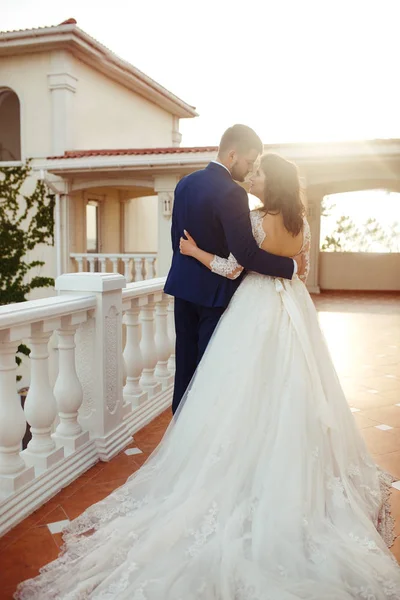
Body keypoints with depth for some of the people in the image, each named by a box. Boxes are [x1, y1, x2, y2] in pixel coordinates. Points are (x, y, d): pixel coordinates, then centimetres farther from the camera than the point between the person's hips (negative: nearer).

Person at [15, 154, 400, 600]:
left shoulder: (253, 221, -14)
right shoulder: (302, 223, 5)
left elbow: (231, 268, -15)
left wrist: (193, 251, -3)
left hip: (257, 309, -6)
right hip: (295, 309, 7)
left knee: (250, 392, 3)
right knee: (291, 392, 13)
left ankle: (250, 474, 12)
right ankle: (299, 477, 23)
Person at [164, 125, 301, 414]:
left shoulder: (185, 183, 5)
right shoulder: (231, 193, -20)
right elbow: (247, 254, -25)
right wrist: (291, 267, -15)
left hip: (184, 285, 8)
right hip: (215, 291, -8)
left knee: (186, 363, 15)